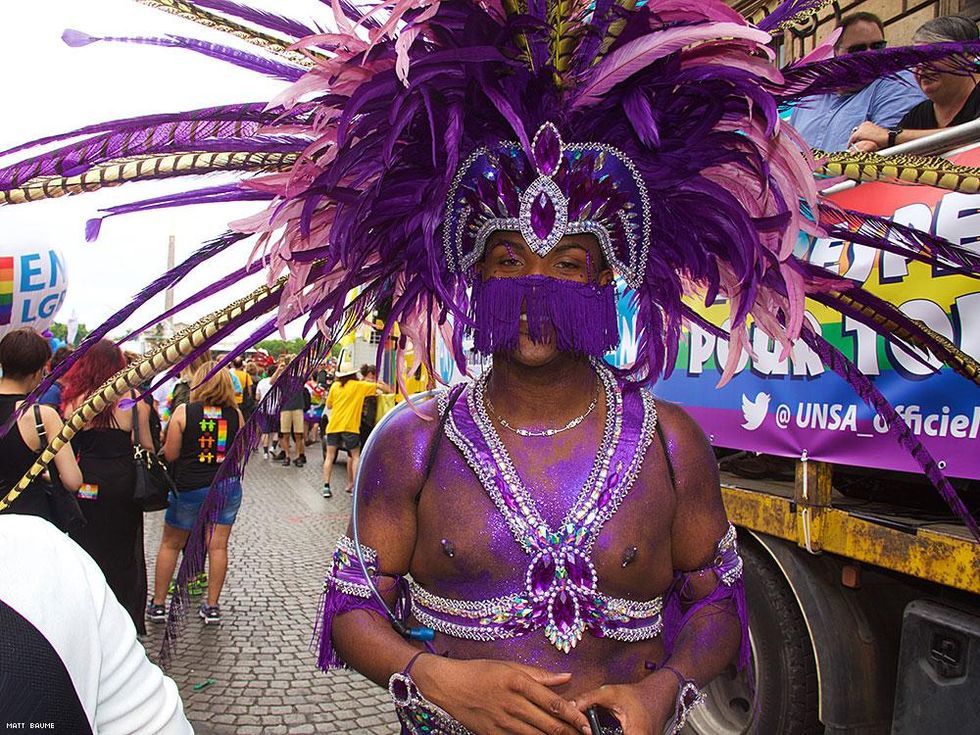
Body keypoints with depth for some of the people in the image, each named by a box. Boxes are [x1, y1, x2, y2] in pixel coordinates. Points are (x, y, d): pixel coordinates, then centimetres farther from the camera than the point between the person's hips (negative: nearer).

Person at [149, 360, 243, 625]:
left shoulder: (184, 412, -9)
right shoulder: (236, 414, -2)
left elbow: (170, 454, -5)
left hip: (189, 487, -2)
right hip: (228, 486, 2)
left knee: (170, 544, 14)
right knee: (218, 546, 7)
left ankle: (158, 604, 22)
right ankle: (212, 606, 11)